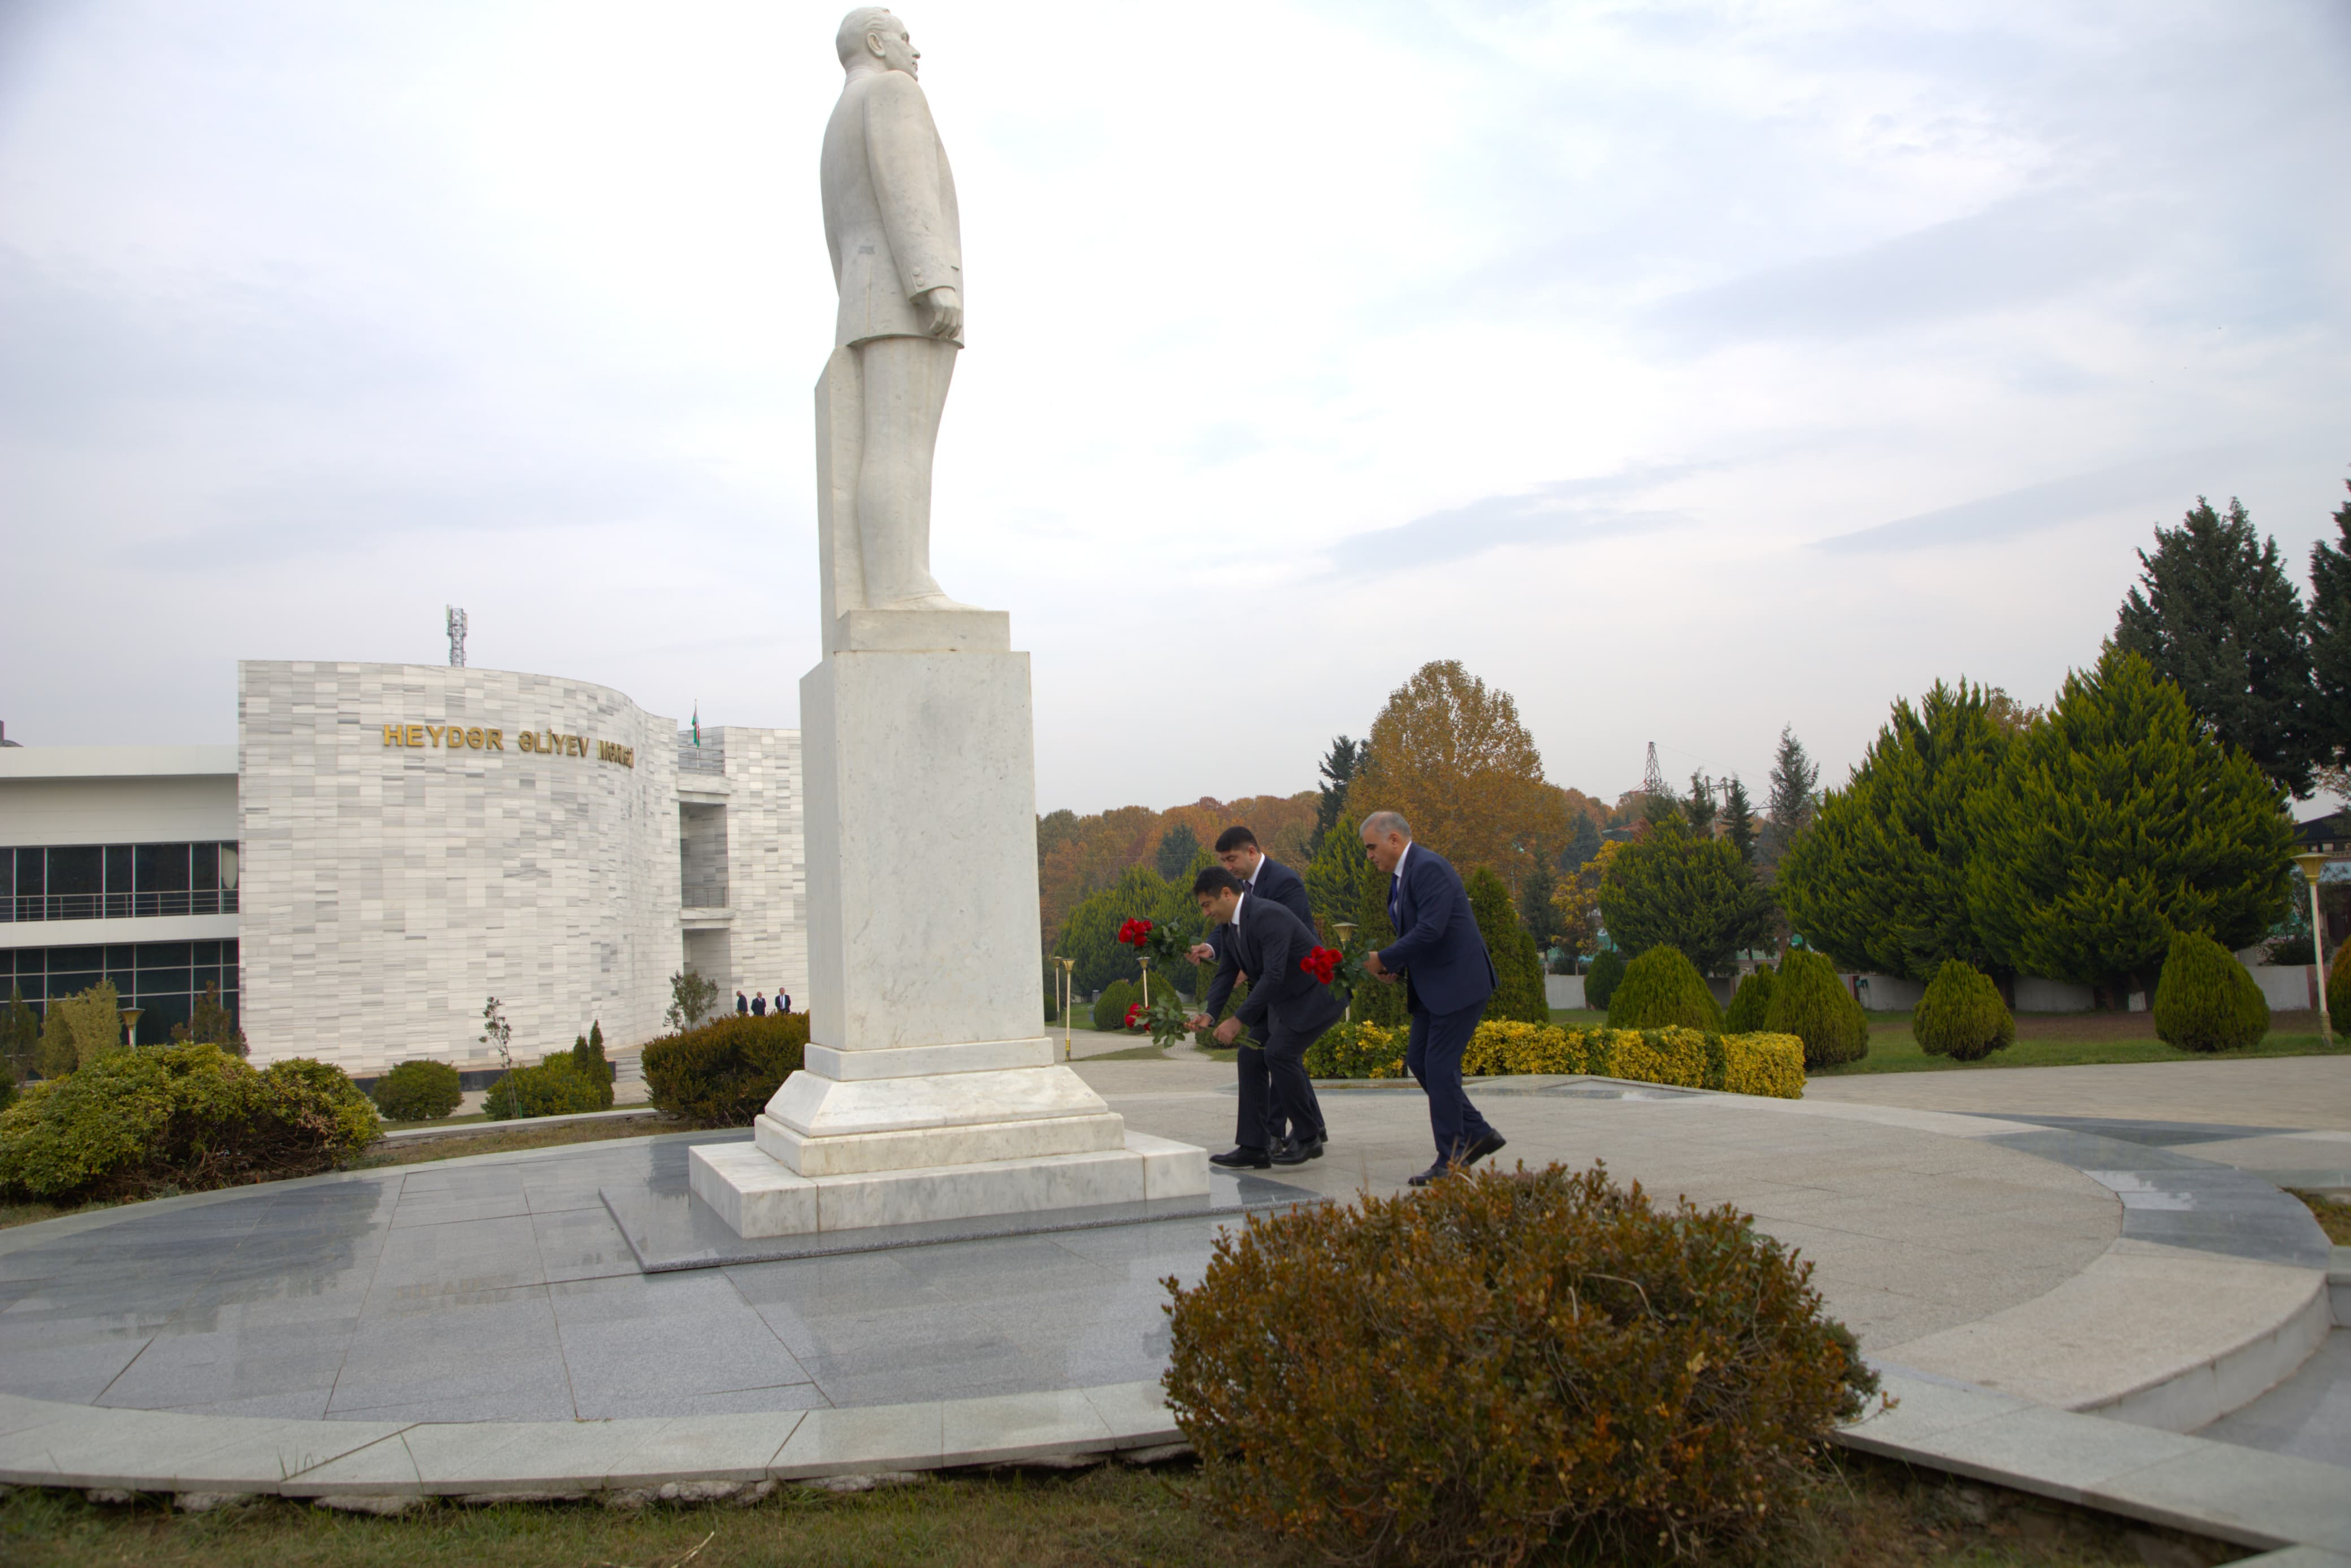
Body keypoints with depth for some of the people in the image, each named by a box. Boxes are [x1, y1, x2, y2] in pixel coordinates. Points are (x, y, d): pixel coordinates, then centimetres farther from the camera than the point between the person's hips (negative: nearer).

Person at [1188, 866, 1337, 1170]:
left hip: (1316, 996, -10)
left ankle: (1308, 1138, -6)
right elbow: (1226, 973, 7)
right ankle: (1253, 1148, 5)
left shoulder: (1268, 915, -26)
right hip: (1280, 1001, 10)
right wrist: (1208, 1014, -10)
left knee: (1279, 1052, -22)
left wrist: (1239, 1020, -32)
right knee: (1251, 1057, 0)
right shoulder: (1229, 925, 4)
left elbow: (1273, 976, -33)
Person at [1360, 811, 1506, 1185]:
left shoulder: (1430, 868, -18)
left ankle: (1451, 1161, 3)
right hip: (1432, 986, 10)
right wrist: (1397, 968, 4)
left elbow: (1430, 929, -27)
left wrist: (1385, 959, -17)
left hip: (1459, 984, -10)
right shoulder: (1402, 875, 14)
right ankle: (1478, 1134, 20)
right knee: (1419, 1061, 11)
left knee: (1440, 1067, -7)